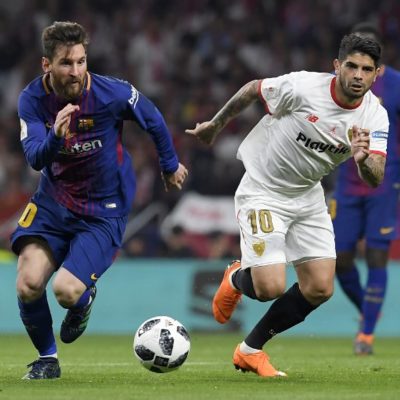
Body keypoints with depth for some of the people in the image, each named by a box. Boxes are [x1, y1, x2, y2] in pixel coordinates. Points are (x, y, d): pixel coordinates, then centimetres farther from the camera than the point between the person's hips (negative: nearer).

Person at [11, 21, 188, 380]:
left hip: (104, 211, -3)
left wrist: (170, 166, 16)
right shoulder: (32, 99, -12)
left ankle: (85, 299, 20)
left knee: (67, 290, -20)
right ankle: (47, 359, 15)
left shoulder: (113, 94, -19)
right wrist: (56, 136, -44)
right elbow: (35, 158, -22)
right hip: (53, 202, 3)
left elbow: (154, 120, 1)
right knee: (28, 285, -13)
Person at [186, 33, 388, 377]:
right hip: (262, 192, -5)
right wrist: (215, 126, 6)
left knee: (320, 289, -1)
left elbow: (375, 179, -19)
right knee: (271, 288, -16)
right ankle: (237, 279, 23)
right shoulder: (302, 88, -25)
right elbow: (252, 89, -7)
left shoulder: (375, 116, -12)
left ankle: (250, 351, 18)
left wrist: (363, 159, -42)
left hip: (308, 196, 5)